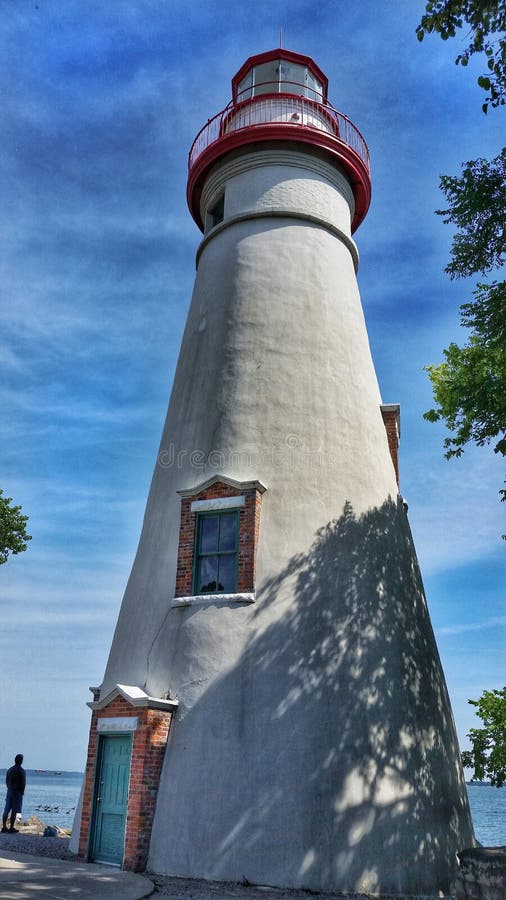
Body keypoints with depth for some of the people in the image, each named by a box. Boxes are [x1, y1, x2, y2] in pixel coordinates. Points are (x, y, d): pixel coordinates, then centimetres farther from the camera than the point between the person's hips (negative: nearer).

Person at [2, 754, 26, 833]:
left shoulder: (9, 769, 7)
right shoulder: (22, 771, -12)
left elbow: (6, 781, 12)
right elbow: (23, 783, -12)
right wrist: (22, 792, 1)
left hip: (9, 791, 6)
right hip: (18, 792, -6)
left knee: (6, 810, 10)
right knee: (14, 811, -2)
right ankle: (11, 828, 1)